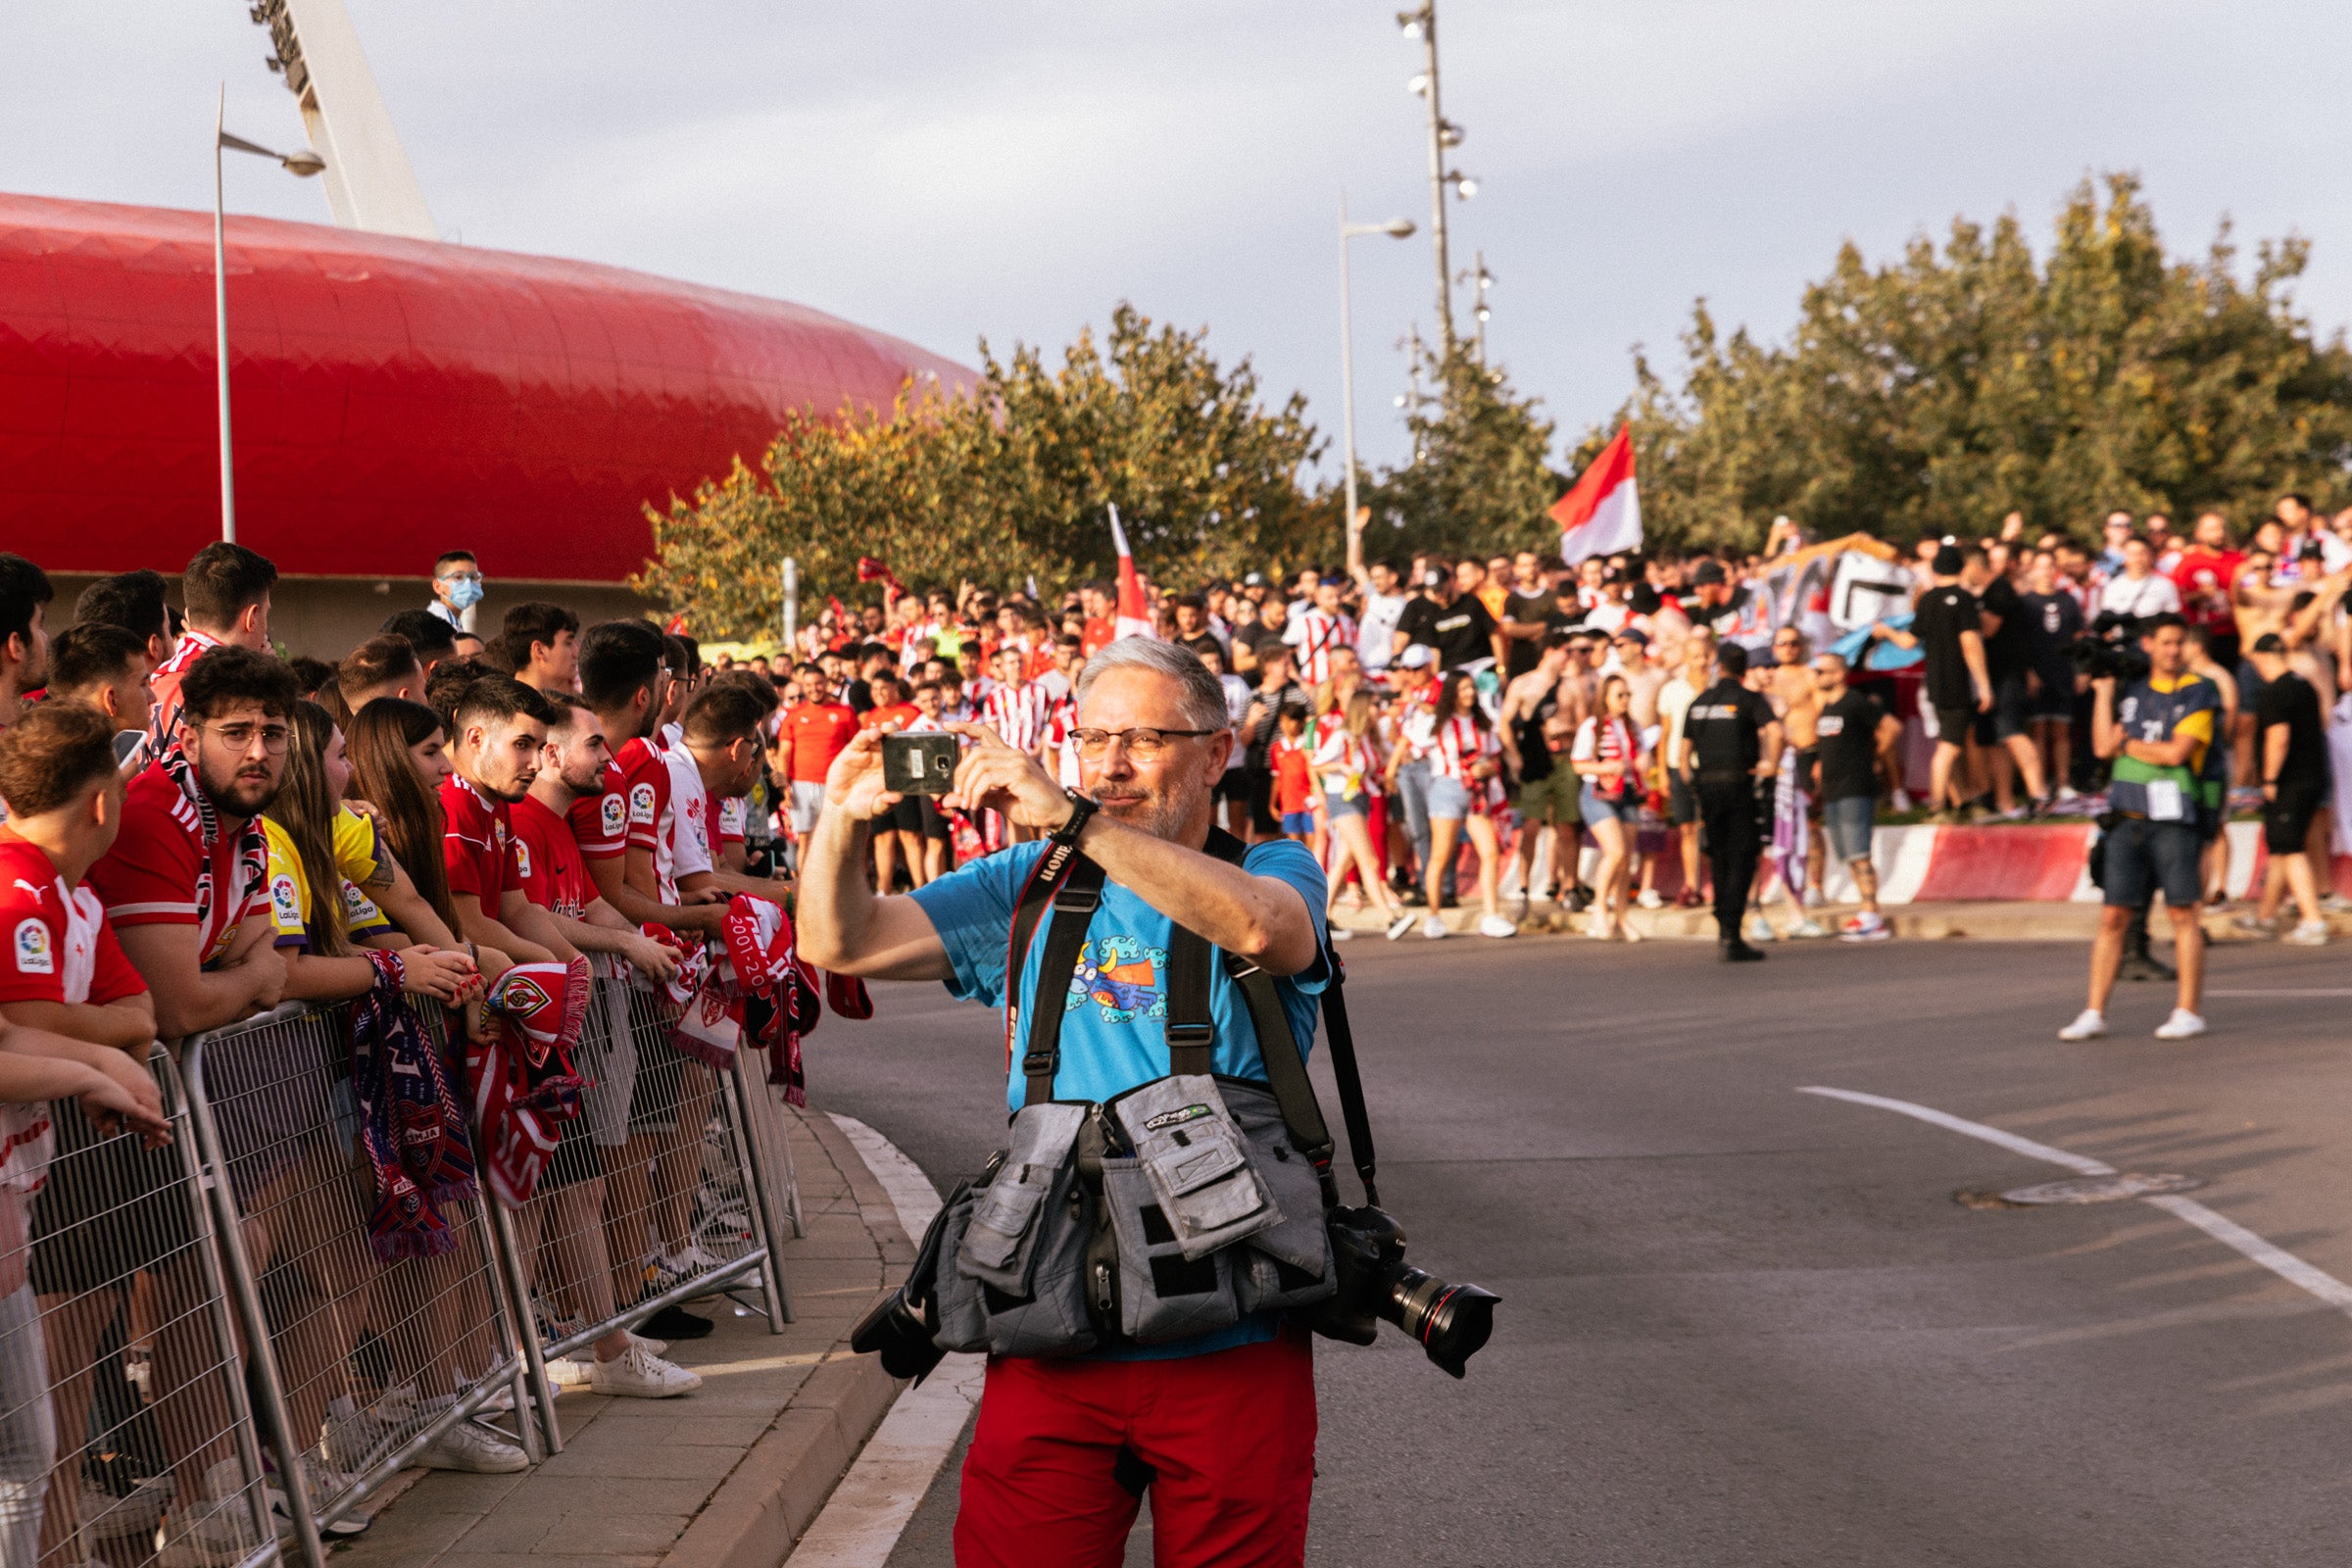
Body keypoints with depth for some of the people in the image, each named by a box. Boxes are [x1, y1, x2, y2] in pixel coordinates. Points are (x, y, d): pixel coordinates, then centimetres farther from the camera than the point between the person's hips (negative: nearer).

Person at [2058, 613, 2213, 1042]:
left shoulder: (2197, 695, 1)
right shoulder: (2131, 691, 15)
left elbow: (2175, 753, -10)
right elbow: (2103, 746, 6)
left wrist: (2129, 744, 2)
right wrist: (2103, 691, 6)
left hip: (2171, 817, -4)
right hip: (2126, 816, 4)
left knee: (2182, 913, -2)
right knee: (2114, 916, 2)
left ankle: (2188, 1012, 4)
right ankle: (2094, 1014, 4)